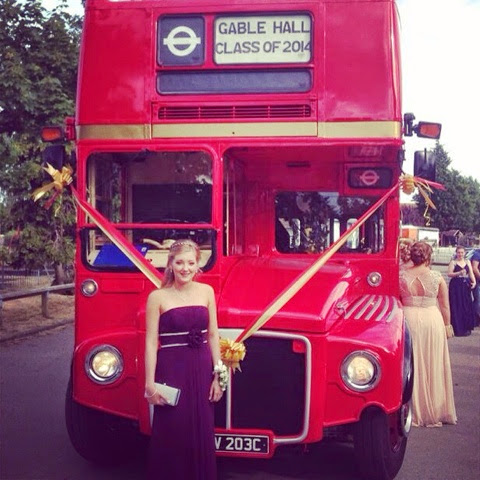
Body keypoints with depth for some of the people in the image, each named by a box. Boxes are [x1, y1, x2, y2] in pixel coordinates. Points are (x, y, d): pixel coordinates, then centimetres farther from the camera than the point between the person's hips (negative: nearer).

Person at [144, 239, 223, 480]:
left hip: (201, 370, 3)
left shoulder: (206, 291, 5)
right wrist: (150, 383, -9)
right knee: (171, 434, 2)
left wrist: (218, 376, 5)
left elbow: (213, 335, 8)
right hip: (171, 370, -3)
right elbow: (151, 342, -5)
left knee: (202, 434, 9)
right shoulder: (158, 297, -4)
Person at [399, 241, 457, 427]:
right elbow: (445, 305, 2)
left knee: (411, 365, 8)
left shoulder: (401, 275, -4)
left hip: (409, 319, 0)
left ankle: (413, 410, 12)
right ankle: (434, 410, 18)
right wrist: (447, 325, 14)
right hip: (432, 320, 0)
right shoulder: (437, 277, -5)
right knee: (433, 366, 10)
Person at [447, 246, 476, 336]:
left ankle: (466, 328, 16)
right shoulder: (453, 262, -1)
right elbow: (449, 274, -10)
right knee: (457, 308, -4)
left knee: (467, 307, 5)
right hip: (456, 287, -4)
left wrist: (474, 282, -10)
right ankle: (458, 329, 0)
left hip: (466, 286, 4)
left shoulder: (467, 262, 12)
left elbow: (471, 273, 7)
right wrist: (459, 273, -24)